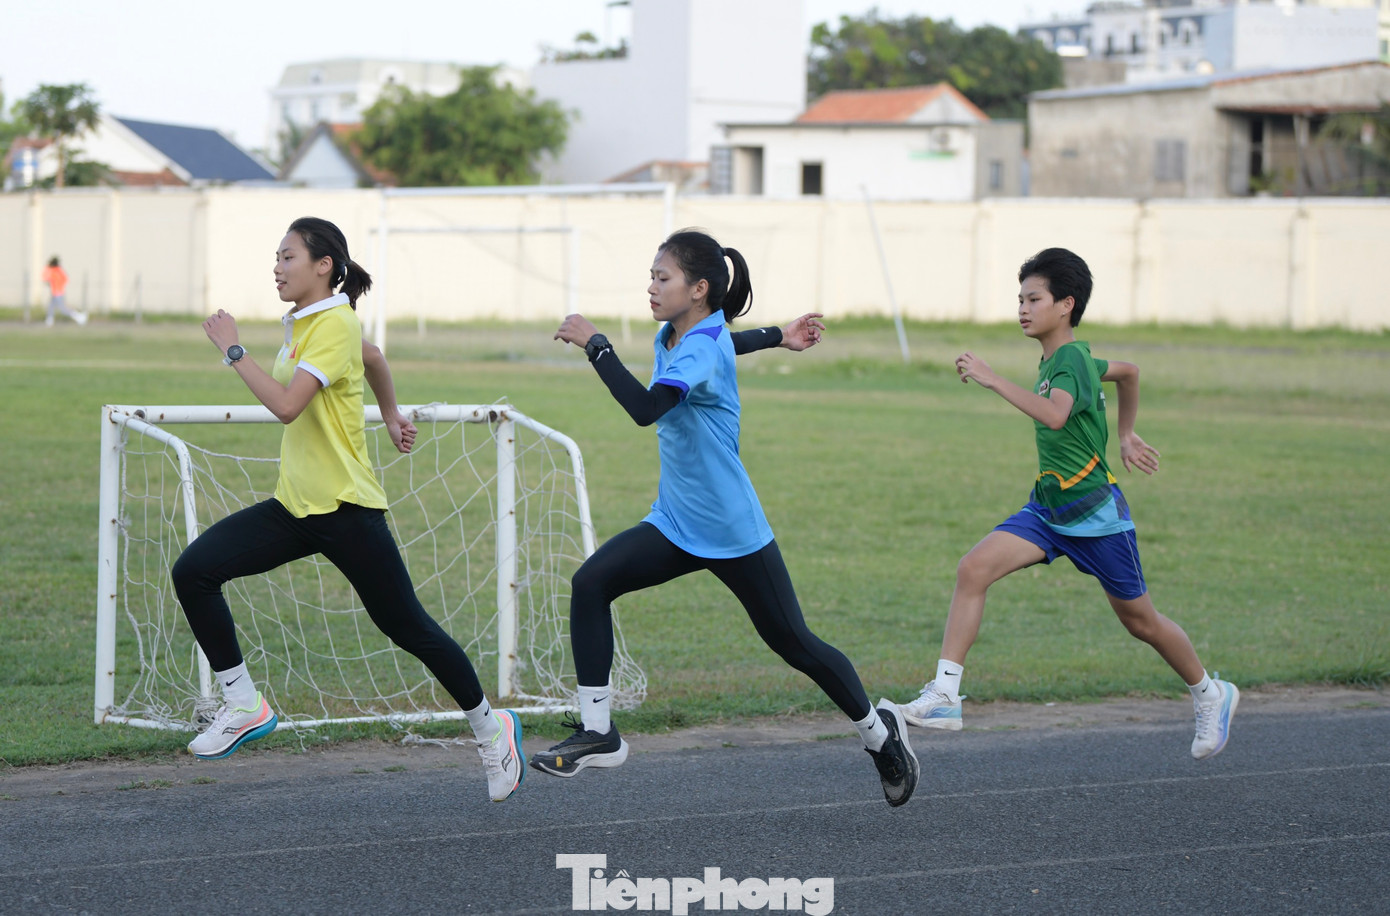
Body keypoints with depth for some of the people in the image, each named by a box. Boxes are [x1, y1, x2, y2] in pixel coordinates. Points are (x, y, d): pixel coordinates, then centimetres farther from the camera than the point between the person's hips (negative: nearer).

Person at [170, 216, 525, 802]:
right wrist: (390, 413, 42)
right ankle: (243, 706, -2)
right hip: (295, 506, 9)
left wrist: (233, 350, -20)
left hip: (345, 510, -9)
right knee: (193, 571, -8)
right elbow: (373, 357, 30)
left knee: (407, 627, 1)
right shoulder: (302, 323, 11)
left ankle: (491, 729, 19)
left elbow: (286, 404, -29)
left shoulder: (335, 322, -16)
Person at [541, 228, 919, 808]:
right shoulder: (673, 336, 5)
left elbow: (645, 408, -38)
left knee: (794, 644, 3)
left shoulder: (702, 350, -22)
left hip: (731, 530, -8)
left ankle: (878, 730, 27)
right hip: (675, 525, 8)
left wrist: (595, 344, -34)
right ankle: (596, 733, -11)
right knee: (590, 583, -13)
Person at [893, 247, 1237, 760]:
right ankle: (944, 696, -20)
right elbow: (1128, 371, 25)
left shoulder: (1071, 359, -19)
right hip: (1047, 508, 8)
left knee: (1140, 622, 8)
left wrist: (991, 380, -41)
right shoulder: (1061, 360, 8)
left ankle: (1211, 695, 34)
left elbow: (1054, 414, -41)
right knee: (973, 569, -15)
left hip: (1094, 512, -8)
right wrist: (1127, 434, 31)